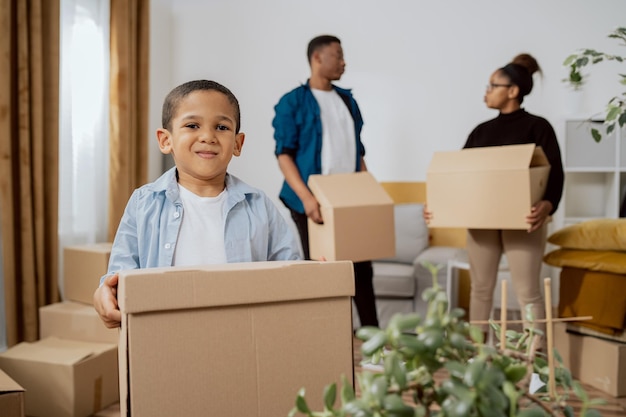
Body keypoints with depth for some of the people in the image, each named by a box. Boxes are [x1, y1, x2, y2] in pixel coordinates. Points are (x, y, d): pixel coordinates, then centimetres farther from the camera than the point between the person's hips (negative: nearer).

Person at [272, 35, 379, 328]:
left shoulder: (348, 100, 14)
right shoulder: (292, 102, -4)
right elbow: (284, 154, -11)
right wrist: (306, 197, -23)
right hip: (314, 201, -5)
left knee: (362, 268, 7)